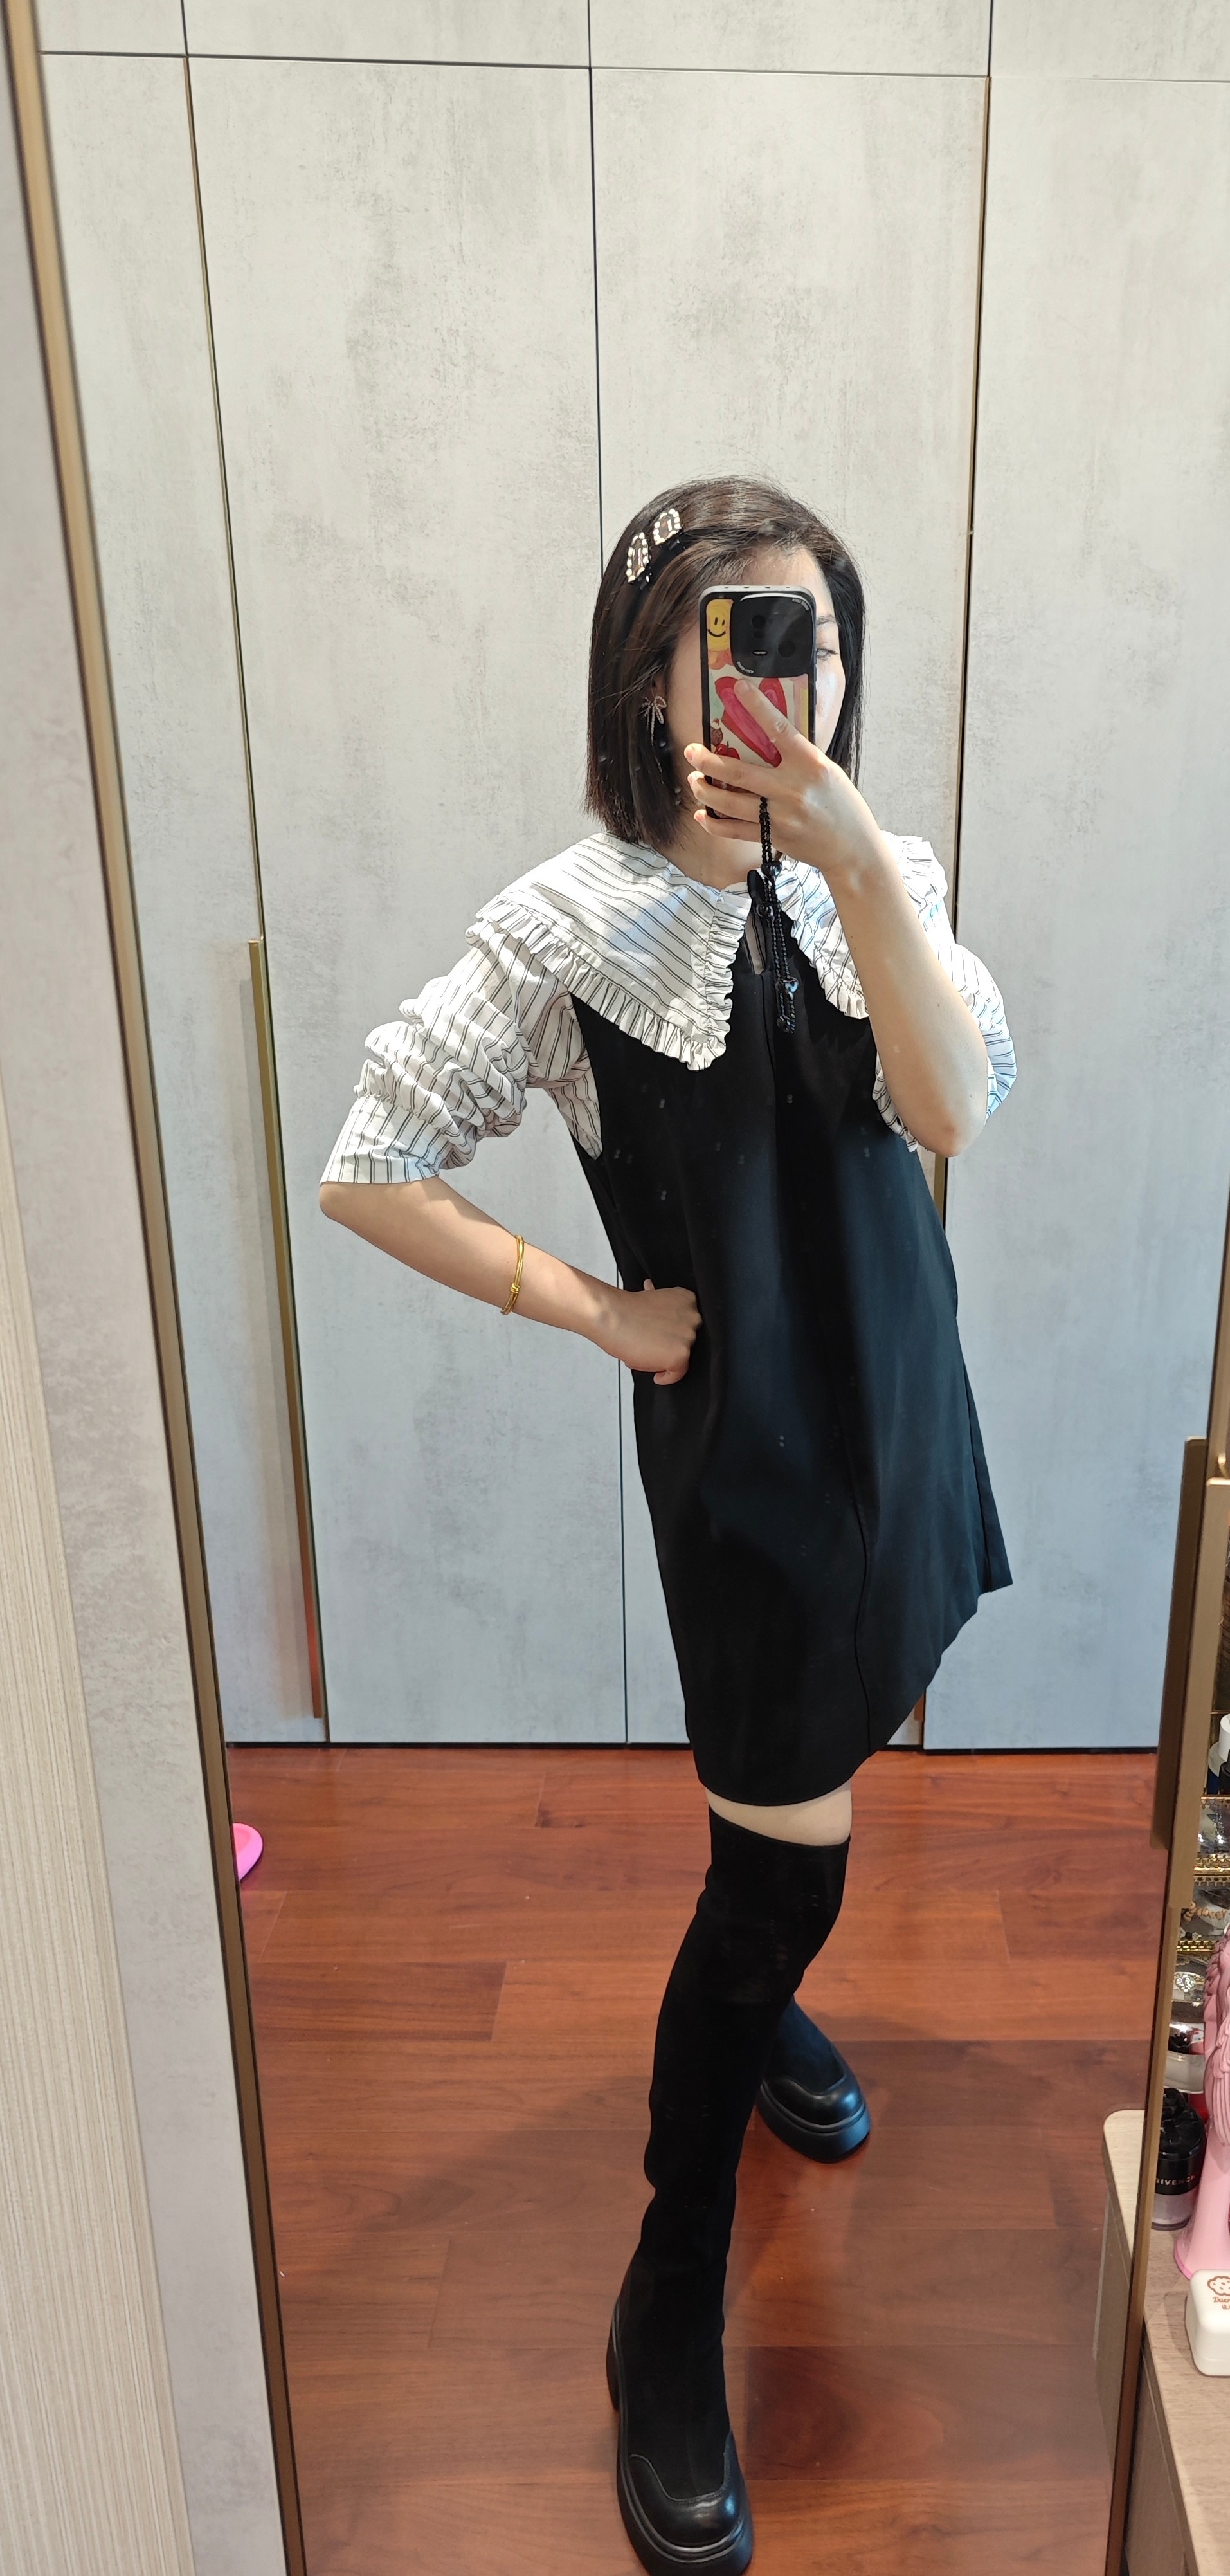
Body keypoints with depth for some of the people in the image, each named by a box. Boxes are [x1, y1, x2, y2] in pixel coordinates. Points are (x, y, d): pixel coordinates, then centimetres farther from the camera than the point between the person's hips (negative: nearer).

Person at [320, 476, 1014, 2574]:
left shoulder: (881, 877, -1)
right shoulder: (575, 924, -14)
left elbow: (949, 1104, -19)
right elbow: (365, 1169, -13)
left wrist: (848, 843, -29)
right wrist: (596, 1309, -12)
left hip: (900, 1403, 6)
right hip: (742, 1436, -5)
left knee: (804, 1789, 25)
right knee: (787, 1857, 0)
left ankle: (751, 2001, 57)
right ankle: (668, 2324, 22)